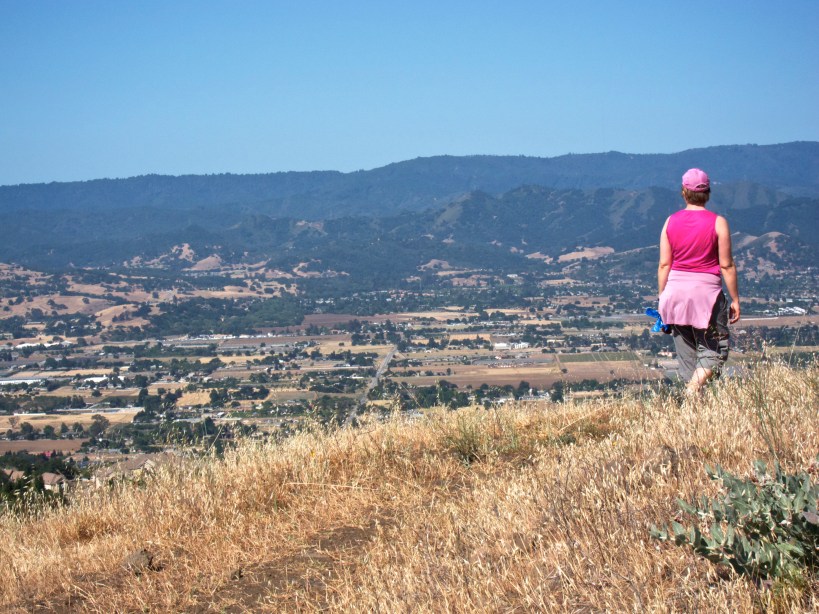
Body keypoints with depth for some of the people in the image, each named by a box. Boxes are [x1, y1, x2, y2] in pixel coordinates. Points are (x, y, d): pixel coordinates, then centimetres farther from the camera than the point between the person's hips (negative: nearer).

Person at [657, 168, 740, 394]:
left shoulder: (671, 221, 2)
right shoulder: (718, 223, -7)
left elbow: (664, 265, 3)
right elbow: (726, 265, -6)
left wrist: (662, 298, 11)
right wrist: (735, 299, 2)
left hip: (676, 291, 4)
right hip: (706, 290, -4)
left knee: (686, 353, 13)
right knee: (714, 350, 1)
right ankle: (692, 391, -19)